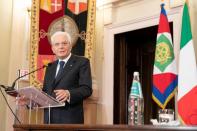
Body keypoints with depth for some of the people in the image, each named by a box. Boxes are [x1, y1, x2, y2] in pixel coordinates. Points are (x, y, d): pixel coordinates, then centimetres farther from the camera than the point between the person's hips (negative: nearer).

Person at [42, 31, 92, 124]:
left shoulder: (82, 62, 0)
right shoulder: (50, 67, 19)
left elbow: (87, 89, -11)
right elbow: (45, 91, 19)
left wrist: (69, 94, -27)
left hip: (70, 119, -5)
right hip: (50, 118, 5)